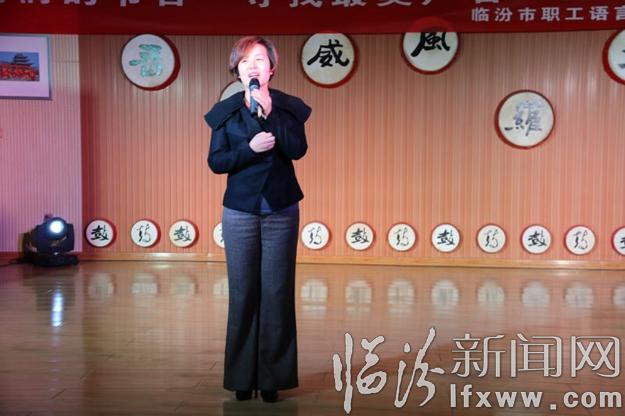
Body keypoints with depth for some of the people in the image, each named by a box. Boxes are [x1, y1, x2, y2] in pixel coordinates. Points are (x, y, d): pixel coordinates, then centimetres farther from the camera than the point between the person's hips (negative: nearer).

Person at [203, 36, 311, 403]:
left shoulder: (289, 107, 2)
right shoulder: (225, 111, 4)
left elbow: (298, 150, -13)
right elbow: (216, 161, -3)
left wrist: (269, 111, -18)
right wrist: (250, 148, -18)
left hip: (282, 211, 0)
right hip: (240, 212, 1)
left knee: (277, 292, 1)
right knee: (243, 293, 3)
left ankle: (272, 377, 11)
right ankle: (243, 377, 14)